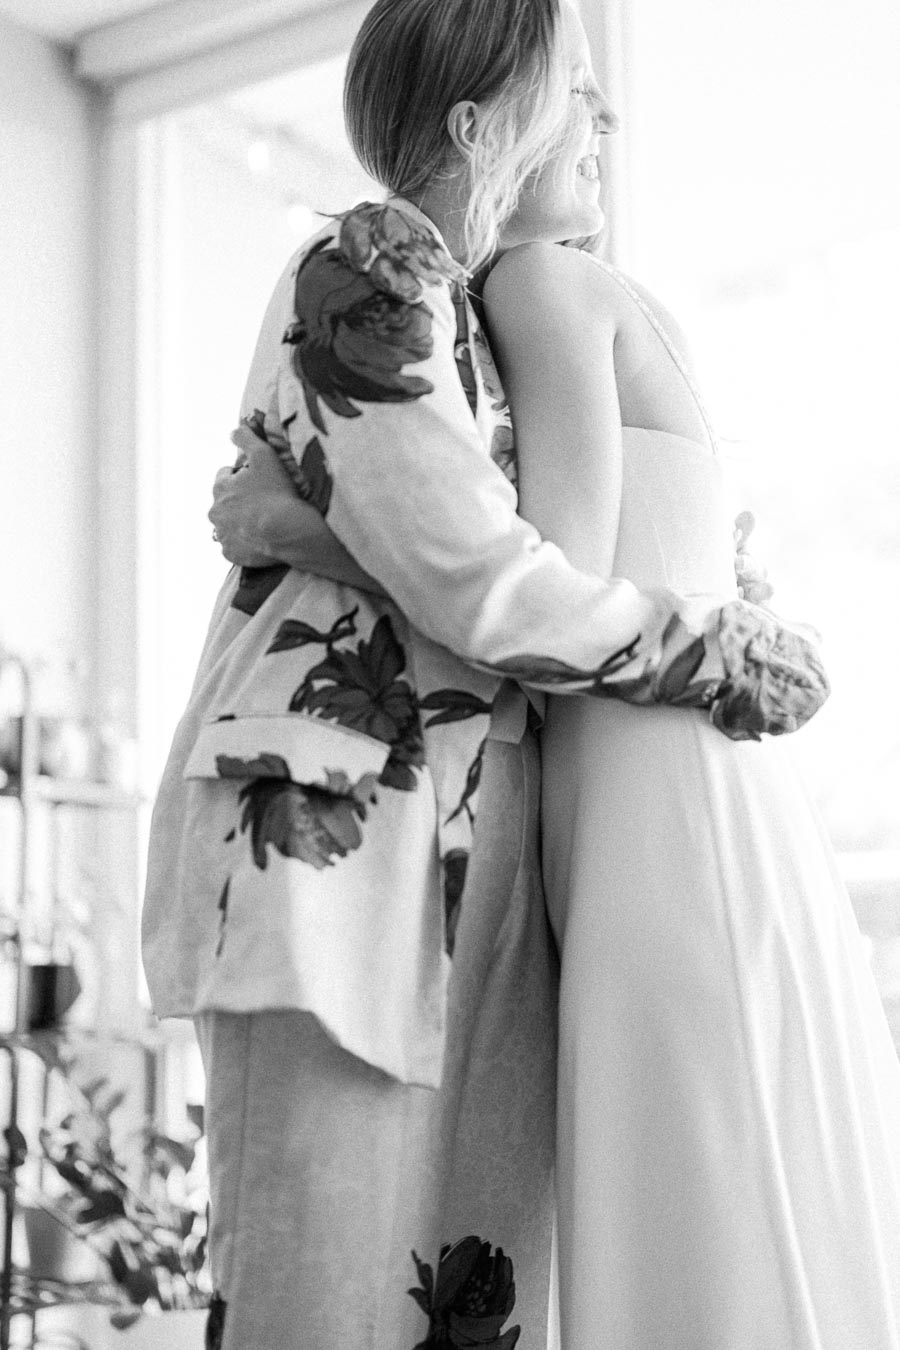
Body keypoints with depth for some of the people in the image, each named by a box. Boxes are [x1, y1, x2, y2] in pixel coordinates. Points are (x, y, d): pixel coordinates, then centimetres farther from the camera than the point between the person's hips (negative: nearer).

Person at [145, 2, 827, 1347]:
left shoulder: (458, 314, 21)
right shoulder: (367, 267, -8)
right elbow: (478, 585, -15)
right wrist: (729, 653, -4)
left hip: (460, 858, 9)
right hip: (330, 831, -9)